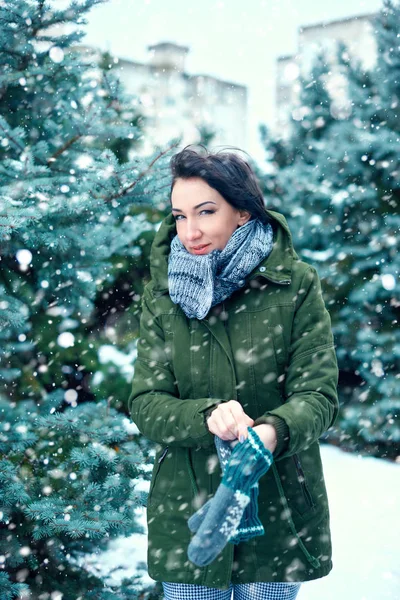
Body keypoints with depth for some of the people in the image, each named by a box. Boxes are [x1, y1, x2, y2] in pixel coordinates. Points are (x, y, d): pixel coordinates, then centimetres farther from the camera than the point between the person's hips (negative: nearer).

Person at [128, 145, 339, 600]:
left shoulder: (295, 285, -7)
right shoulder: (163, 293, -1)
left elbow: (318, 394, -11)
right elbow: (145, 403, -6)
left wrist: (272, 431, -33)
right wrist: (207, 415, -27)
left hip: (279, 515, -1)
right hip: (186, 513, 1)